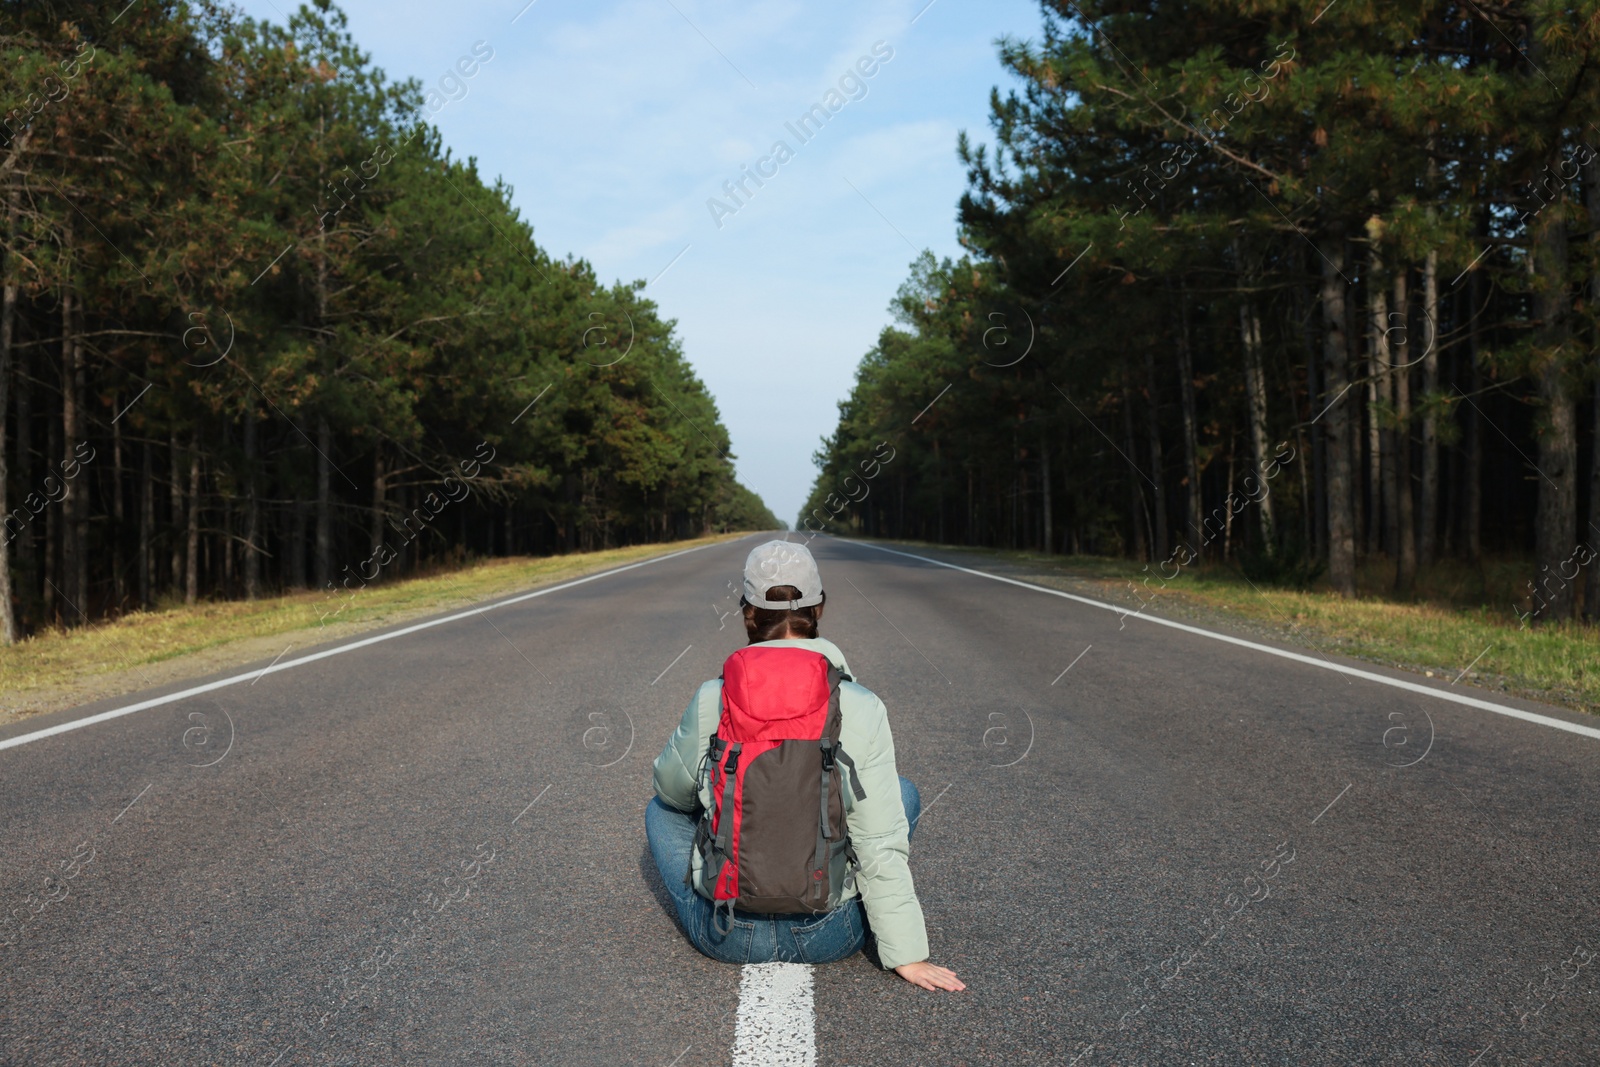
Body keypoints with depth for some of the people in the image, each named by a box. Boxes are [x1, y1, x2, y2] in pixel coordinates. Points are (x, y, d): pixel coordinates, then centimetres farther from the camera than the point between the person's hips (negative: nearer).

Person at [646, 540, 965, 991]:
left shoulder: (712, 700, -11)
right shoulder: (862, 708, -14)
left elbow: (672, 787, 8)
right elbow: (881, 844, -12)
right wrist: (906, 954, -3)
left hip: (728, 936, 1)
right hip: (829, 937, 0)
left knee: (661, 809, 27)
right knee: (903, 794, 21)